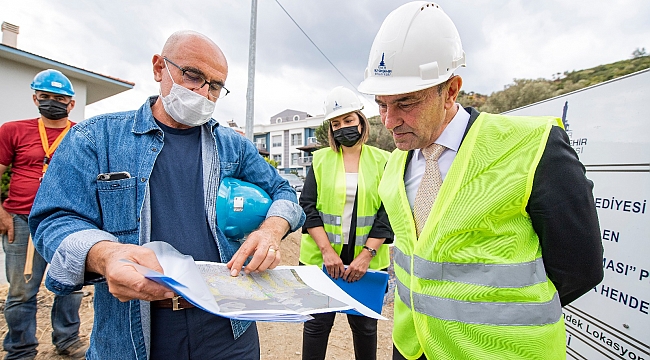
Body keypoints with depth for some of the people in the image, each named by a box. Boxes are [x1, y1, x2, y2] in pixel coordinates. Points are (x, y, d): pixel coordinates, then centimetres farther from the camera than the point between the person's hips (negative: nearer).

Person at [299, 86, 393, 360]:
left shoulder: (382, 161, 1)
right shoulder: (321, 159, 4)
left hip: (366, 259, 0)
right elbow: (307, 207, -3)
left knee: (364, 324, 14)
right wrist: (326, 250, -13)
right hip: (321, 257, 1)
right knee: (318, 322, 9)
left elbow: (388, 213, -4)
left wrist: (366, 255, -13)